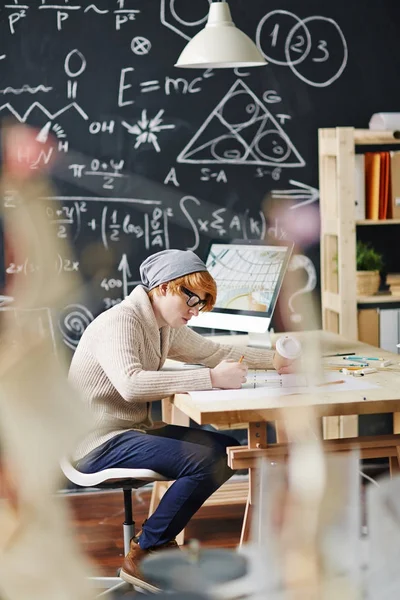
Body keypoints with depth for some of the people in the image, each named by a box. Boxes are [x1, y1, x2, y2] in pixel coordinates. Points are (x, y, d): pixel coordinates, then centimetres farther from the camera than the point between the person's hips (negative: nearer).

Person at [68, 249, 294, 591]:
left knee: (229, 450, 4)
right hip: (99, 443, -10)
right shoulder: (120, 323, -19)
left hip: (135, 432, 10)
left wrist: (275, 360, 8)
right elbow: (131, 384, -36)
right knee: (207, 462, -23)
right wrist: (211, 378, -36)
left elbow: (216, 352, 22)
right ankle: (142, 557, -9)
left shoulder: (166, 328, 10)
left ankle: (160, 540, 10)